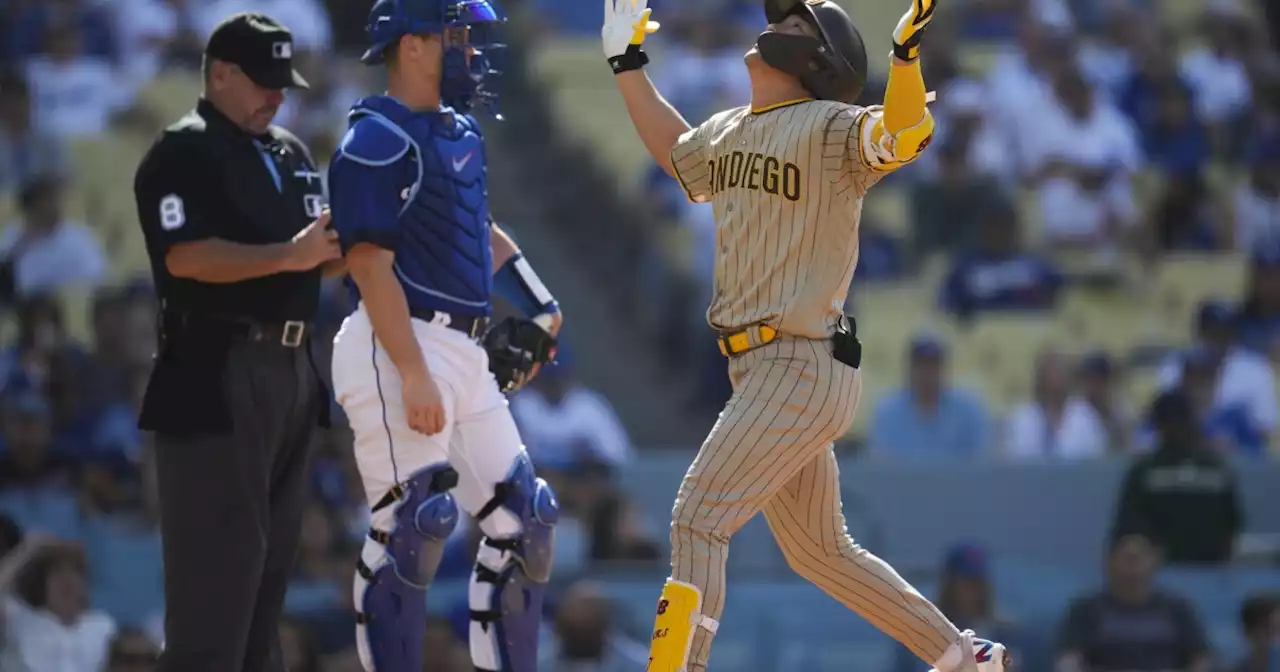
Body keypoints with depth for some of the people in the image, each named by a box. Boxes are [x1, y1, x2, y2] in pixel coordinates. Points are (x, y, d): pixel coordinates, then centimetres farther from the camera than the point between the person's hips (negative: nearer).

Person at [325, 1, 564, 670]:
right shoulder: (378, 142, -12)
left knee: (521, 520, 9)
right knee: (410, 530, -13)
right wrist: (414, 374, -24)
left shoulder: (460, 132, 17)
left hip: (465, 353, 10)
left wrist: (538, 305, 22)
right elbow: (371, 264, -19)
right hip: (398, 347, -10)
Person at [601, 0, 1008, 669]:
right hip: (760, 370, 9)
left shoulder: (831, 128, -10)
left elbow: (904, 135, -30)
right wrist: (627, 63, 32)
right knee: (820, 552, 17)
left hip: (804, 370, -9)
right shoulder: (730, 132, 14)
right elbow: (676, 153, 36)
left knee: (697, 521, -16)